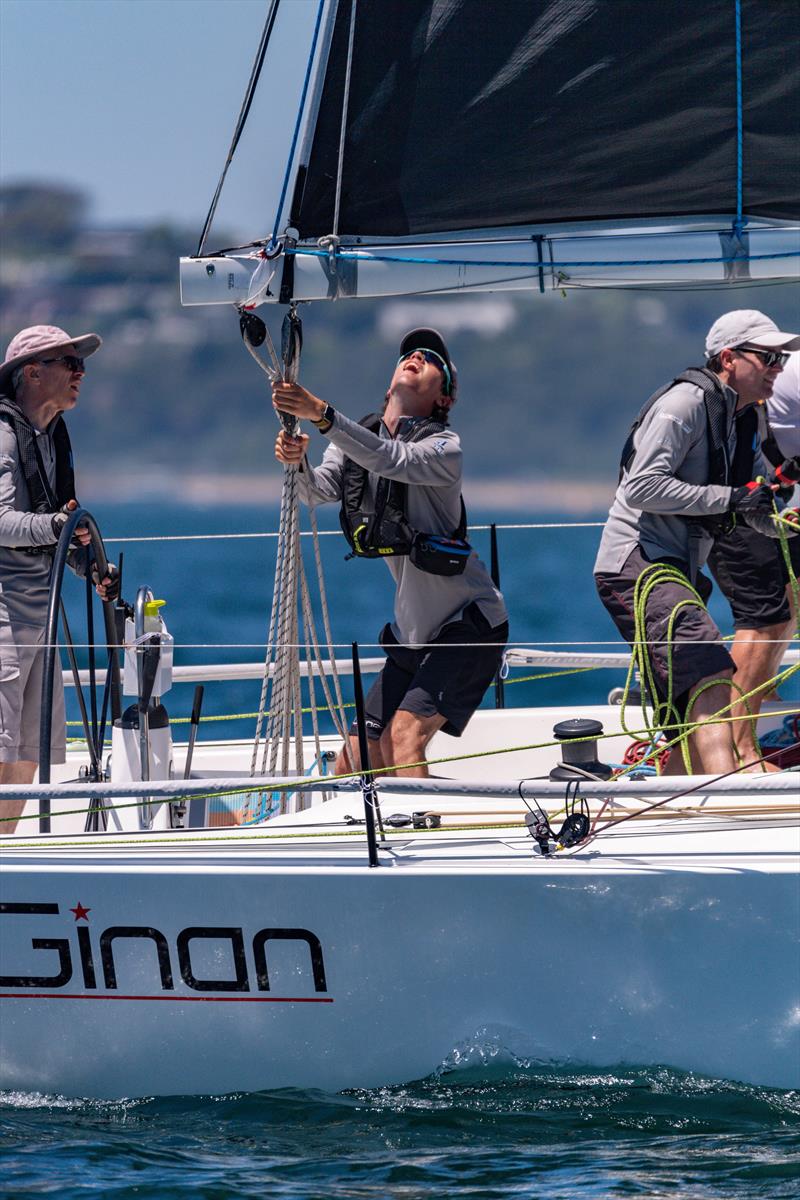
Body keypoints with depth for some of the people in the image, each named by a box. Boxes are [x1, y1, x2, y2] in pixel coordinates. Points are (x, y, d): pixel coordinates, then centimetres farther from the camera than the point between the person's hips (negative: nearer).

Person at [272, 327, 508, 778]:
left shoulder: (444, 445, -13)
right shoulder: (357, 438, 6)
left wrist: (321, 414, -45)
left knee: (404, 734, -26)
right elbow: (319, 489, -11)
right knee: (354, 764, 4)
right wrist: (297, 462, -34)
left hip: (469, 625, -7)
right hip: (414, 632, 7)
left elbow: (390, 460, -33)